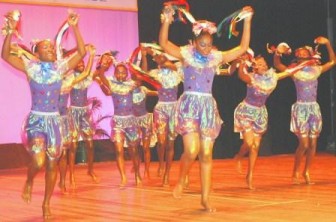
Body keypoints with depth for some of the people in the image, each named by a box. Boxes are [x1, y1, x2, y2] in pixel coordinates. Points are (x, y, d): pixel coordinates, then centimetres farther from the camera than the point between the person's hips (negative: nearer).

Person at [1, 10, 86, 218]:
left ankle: (47, 204, 24)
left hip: (54, 121, 3)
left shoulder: (60, 67, 2)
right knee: (38, 161, -22)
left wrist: (74, 27, -12)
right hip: (35, 119, -3)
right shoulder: (31, 66, -5)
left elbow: (82, 52, -4)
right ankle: (29, 182, 14)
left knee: (52, 164, 8)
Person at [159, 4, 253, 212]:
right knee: (191, 151, -18)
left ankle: (206, 198, 12)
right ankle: (180, 181, 11)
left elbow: (243, 48, 3)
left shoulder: (217, 57, 6)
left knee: (206, 155, 4)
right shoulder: (186, 54, -3)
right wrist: (167, 21, -34)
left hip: (208, 106, 3)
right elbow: (164, 43, -19)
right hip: (189, 104, -3)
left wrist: (247, 21, -3)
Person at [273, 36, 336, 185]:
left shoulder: (316, 70, 8)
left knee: (313, 144, 4)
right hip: (301, 109, -4)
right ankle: (295, 173, 6)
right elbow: (277, 65, -13)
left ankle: (307, 172, 19)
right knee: (304, 144, -9)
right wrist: (278, 52, -31)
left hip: (314, 108, 4)